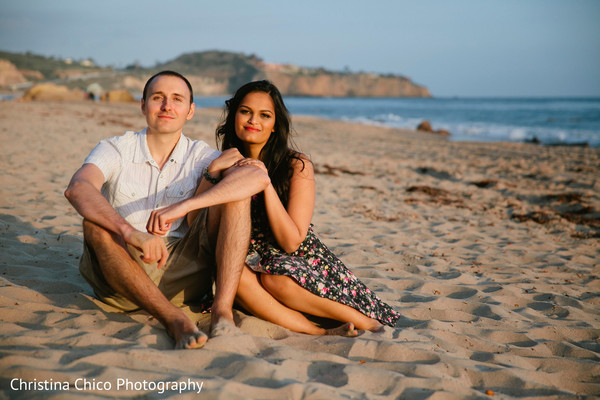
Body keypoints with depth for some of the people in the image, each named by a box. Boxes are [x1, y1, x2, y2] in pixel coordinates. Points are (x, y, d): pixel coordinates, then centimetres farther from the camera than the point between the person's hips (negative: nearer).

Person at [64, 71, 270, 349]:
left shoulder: (200, 156, 2)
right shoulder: (115, 150, -1)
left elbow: (258, 178, -20)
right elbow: (77, 189, -25)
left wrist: (181, 207, -32)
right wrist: (130, 232, -44)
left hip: (184, 273, 1)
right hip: (123, 280, -1)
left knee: (234, 190, -14)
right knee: (95, 223, -30)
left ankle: (222, 309, -27)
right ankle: (175, 320, -37)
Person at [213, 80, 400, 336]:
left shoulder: (297, 166, -6)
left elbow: (291, 241, -14)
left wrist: (266, 183, -20)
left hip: (301, 261, -3)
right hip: (251, 263, 3)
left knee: (275, 278, -37)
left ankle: (367, 323, -20)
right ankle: (322, 334, -32)